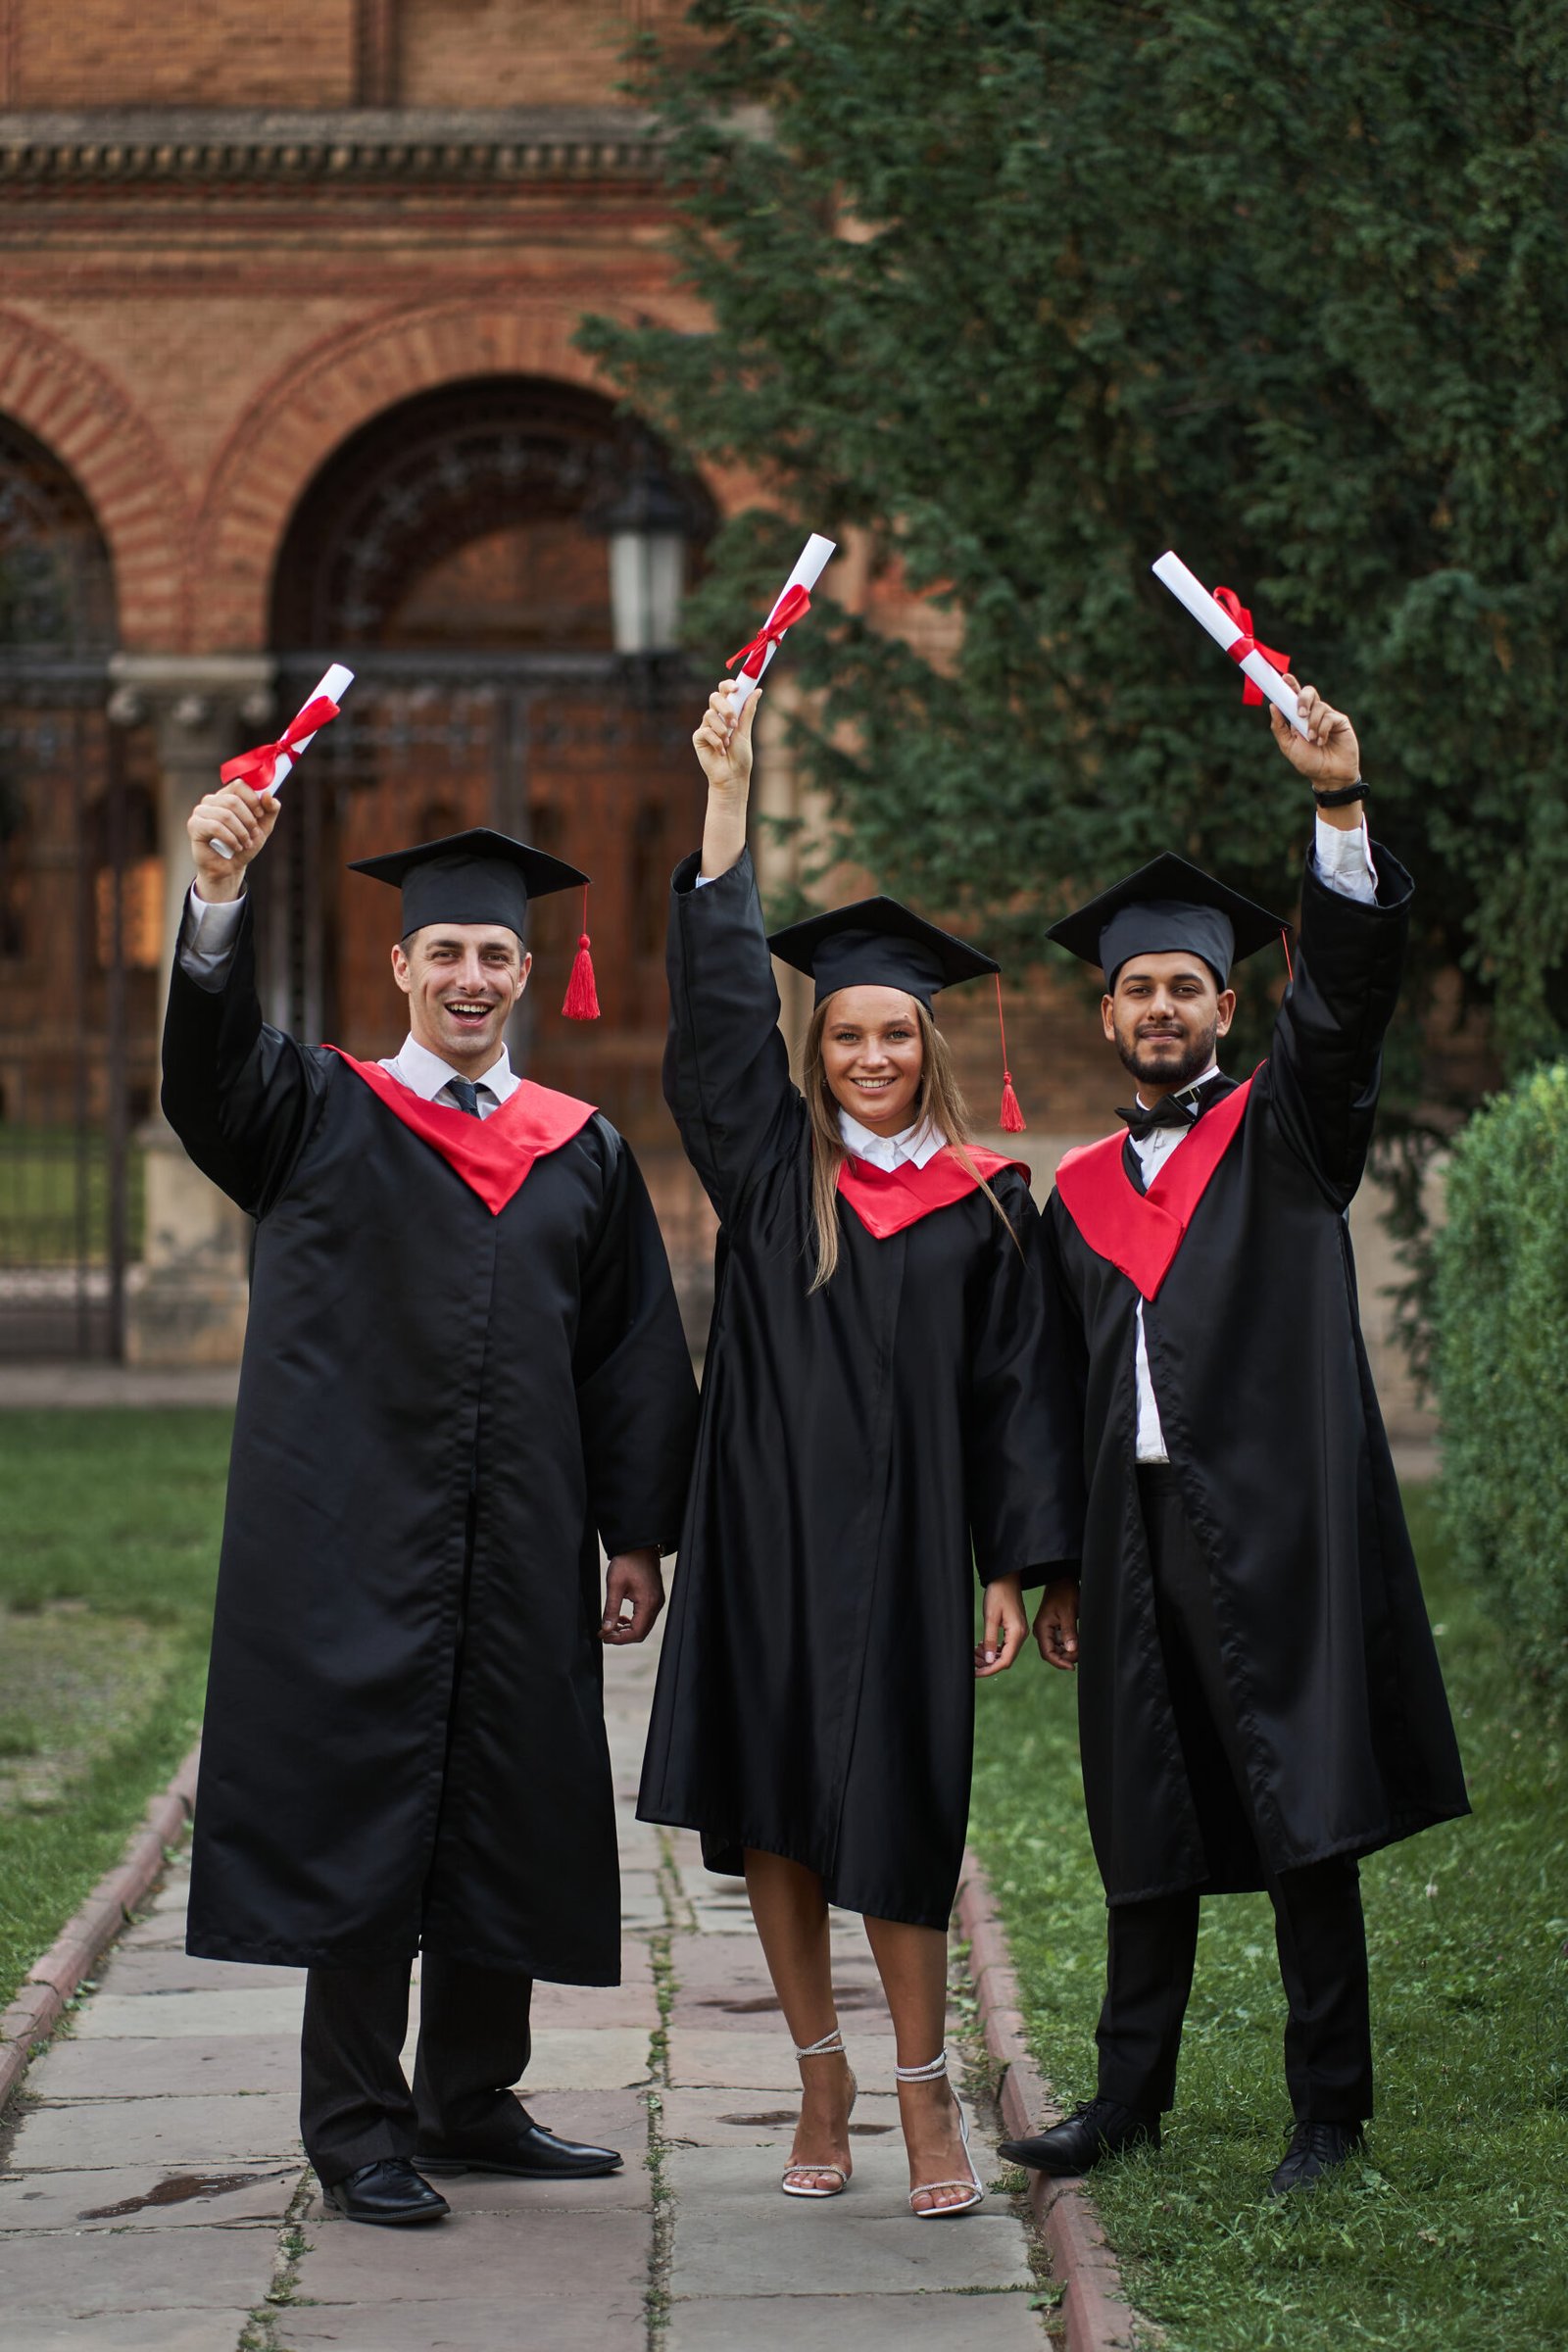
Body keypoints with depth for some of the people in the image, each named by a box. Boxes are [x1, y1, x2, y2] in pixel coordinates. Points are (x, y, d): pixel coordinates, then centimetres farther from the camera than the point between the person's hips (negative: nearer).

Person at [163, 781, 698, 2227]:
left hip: (520, 1552, 4)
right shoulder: (322, 1116, 5)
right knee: (358, 1814, -3)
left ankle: (472, 2104, 22)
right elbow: (209, 1061, -16)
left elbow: (634, 1353, 12)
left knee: (507, 1819, 8)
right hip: (354, 1539, -3)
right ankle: (357, 2126, 4)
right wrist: (220, 898, -34)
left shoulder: (583, 1155, 12)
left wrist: (639, 1537, 6)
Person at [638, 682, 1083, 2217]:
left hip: (900, 1546, -1)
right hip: (765, 1535, 1)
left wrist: (1012, 1567, -1)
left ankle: (923, 2088, 11)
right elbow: (717, 1007, -3)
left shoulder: (986, 1201, 5)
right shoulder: (771, 1168, 6)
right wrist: (728, 792, -9)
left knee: (890, 1822, -2)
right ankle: (819, 2073, 17)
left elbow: (1015, 1389, 5)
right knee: (769, 1806, 4)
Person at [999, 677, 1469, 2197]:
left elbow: (1349, 987, -11)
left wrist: (1340, 805, -24)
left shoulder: (1286, 1132, 5)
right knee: (1145, 1832, 10)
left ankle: (1329, 2110, 1)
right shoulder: (1081, 1192, 16)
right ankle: (1131, 2096, 19)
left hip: (1272, 1527, -4)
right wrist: (1057, 1563, 12)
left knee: (1304, 1817, -4)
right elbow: (1065, 1393, 17)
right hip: (1137, 1532, 4)